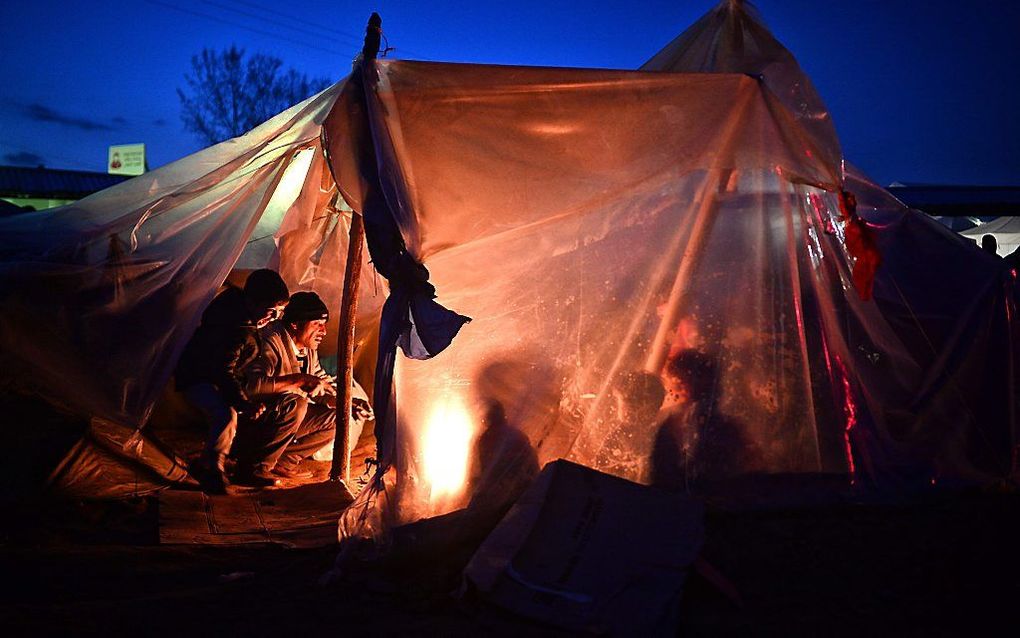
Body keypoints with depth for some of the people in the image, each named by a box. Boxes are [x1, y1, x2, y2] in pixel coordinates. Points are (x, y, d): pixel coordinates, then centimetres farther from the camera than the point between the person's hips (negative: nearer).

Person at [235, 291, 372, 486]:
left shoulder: (309, 350, 6)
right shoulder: (272, 342, -22)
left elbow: (322, 386, 15)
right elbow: (252, 385, -37)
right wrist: (300, 379, -35)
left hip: (282, 421, 9)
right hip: (252, 420, -8)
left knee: (338, 419, 2)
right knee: (295, 402, -34)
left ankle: (283, 461, 4)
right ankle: (254, 468, -20)